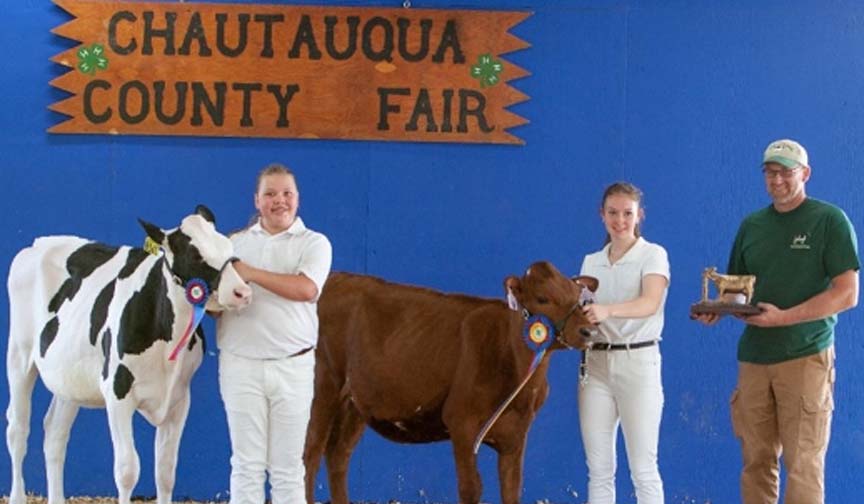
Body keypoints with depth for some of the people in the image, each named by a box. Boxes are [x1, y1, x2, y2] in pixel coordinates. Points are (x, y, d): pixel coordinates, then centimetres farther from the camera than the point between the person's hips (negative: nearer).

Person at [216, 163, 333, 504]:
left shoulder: (314, 243, 2)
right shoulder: (235, 243, 12)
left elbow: (306, 289, -15)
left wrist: (251, 273, -14)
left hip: (292, 367, -2)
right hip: (240, 364, 2)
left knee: (288, 469, 5)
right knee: (247, 466, 5)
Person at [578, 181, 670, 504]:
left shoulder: (652, 254, -2)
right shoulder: (591, 262, 14)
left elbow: (650, 303, -20)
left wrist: (608, 310, -37)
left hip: (638, 362, -5)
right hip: (596, 364, 5)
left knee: (643, 470, -4)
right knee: (599, 470, 5)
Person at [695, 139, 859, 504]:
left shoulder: (830, 220, -3)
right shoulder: (752, 225, 13)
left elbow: (847, 294, -9)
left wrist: (783, 318, -18)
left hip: (806, 356, -5)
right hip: (753, 356, 5)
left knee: (802, 464, -5)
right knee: (756, 461, 3)